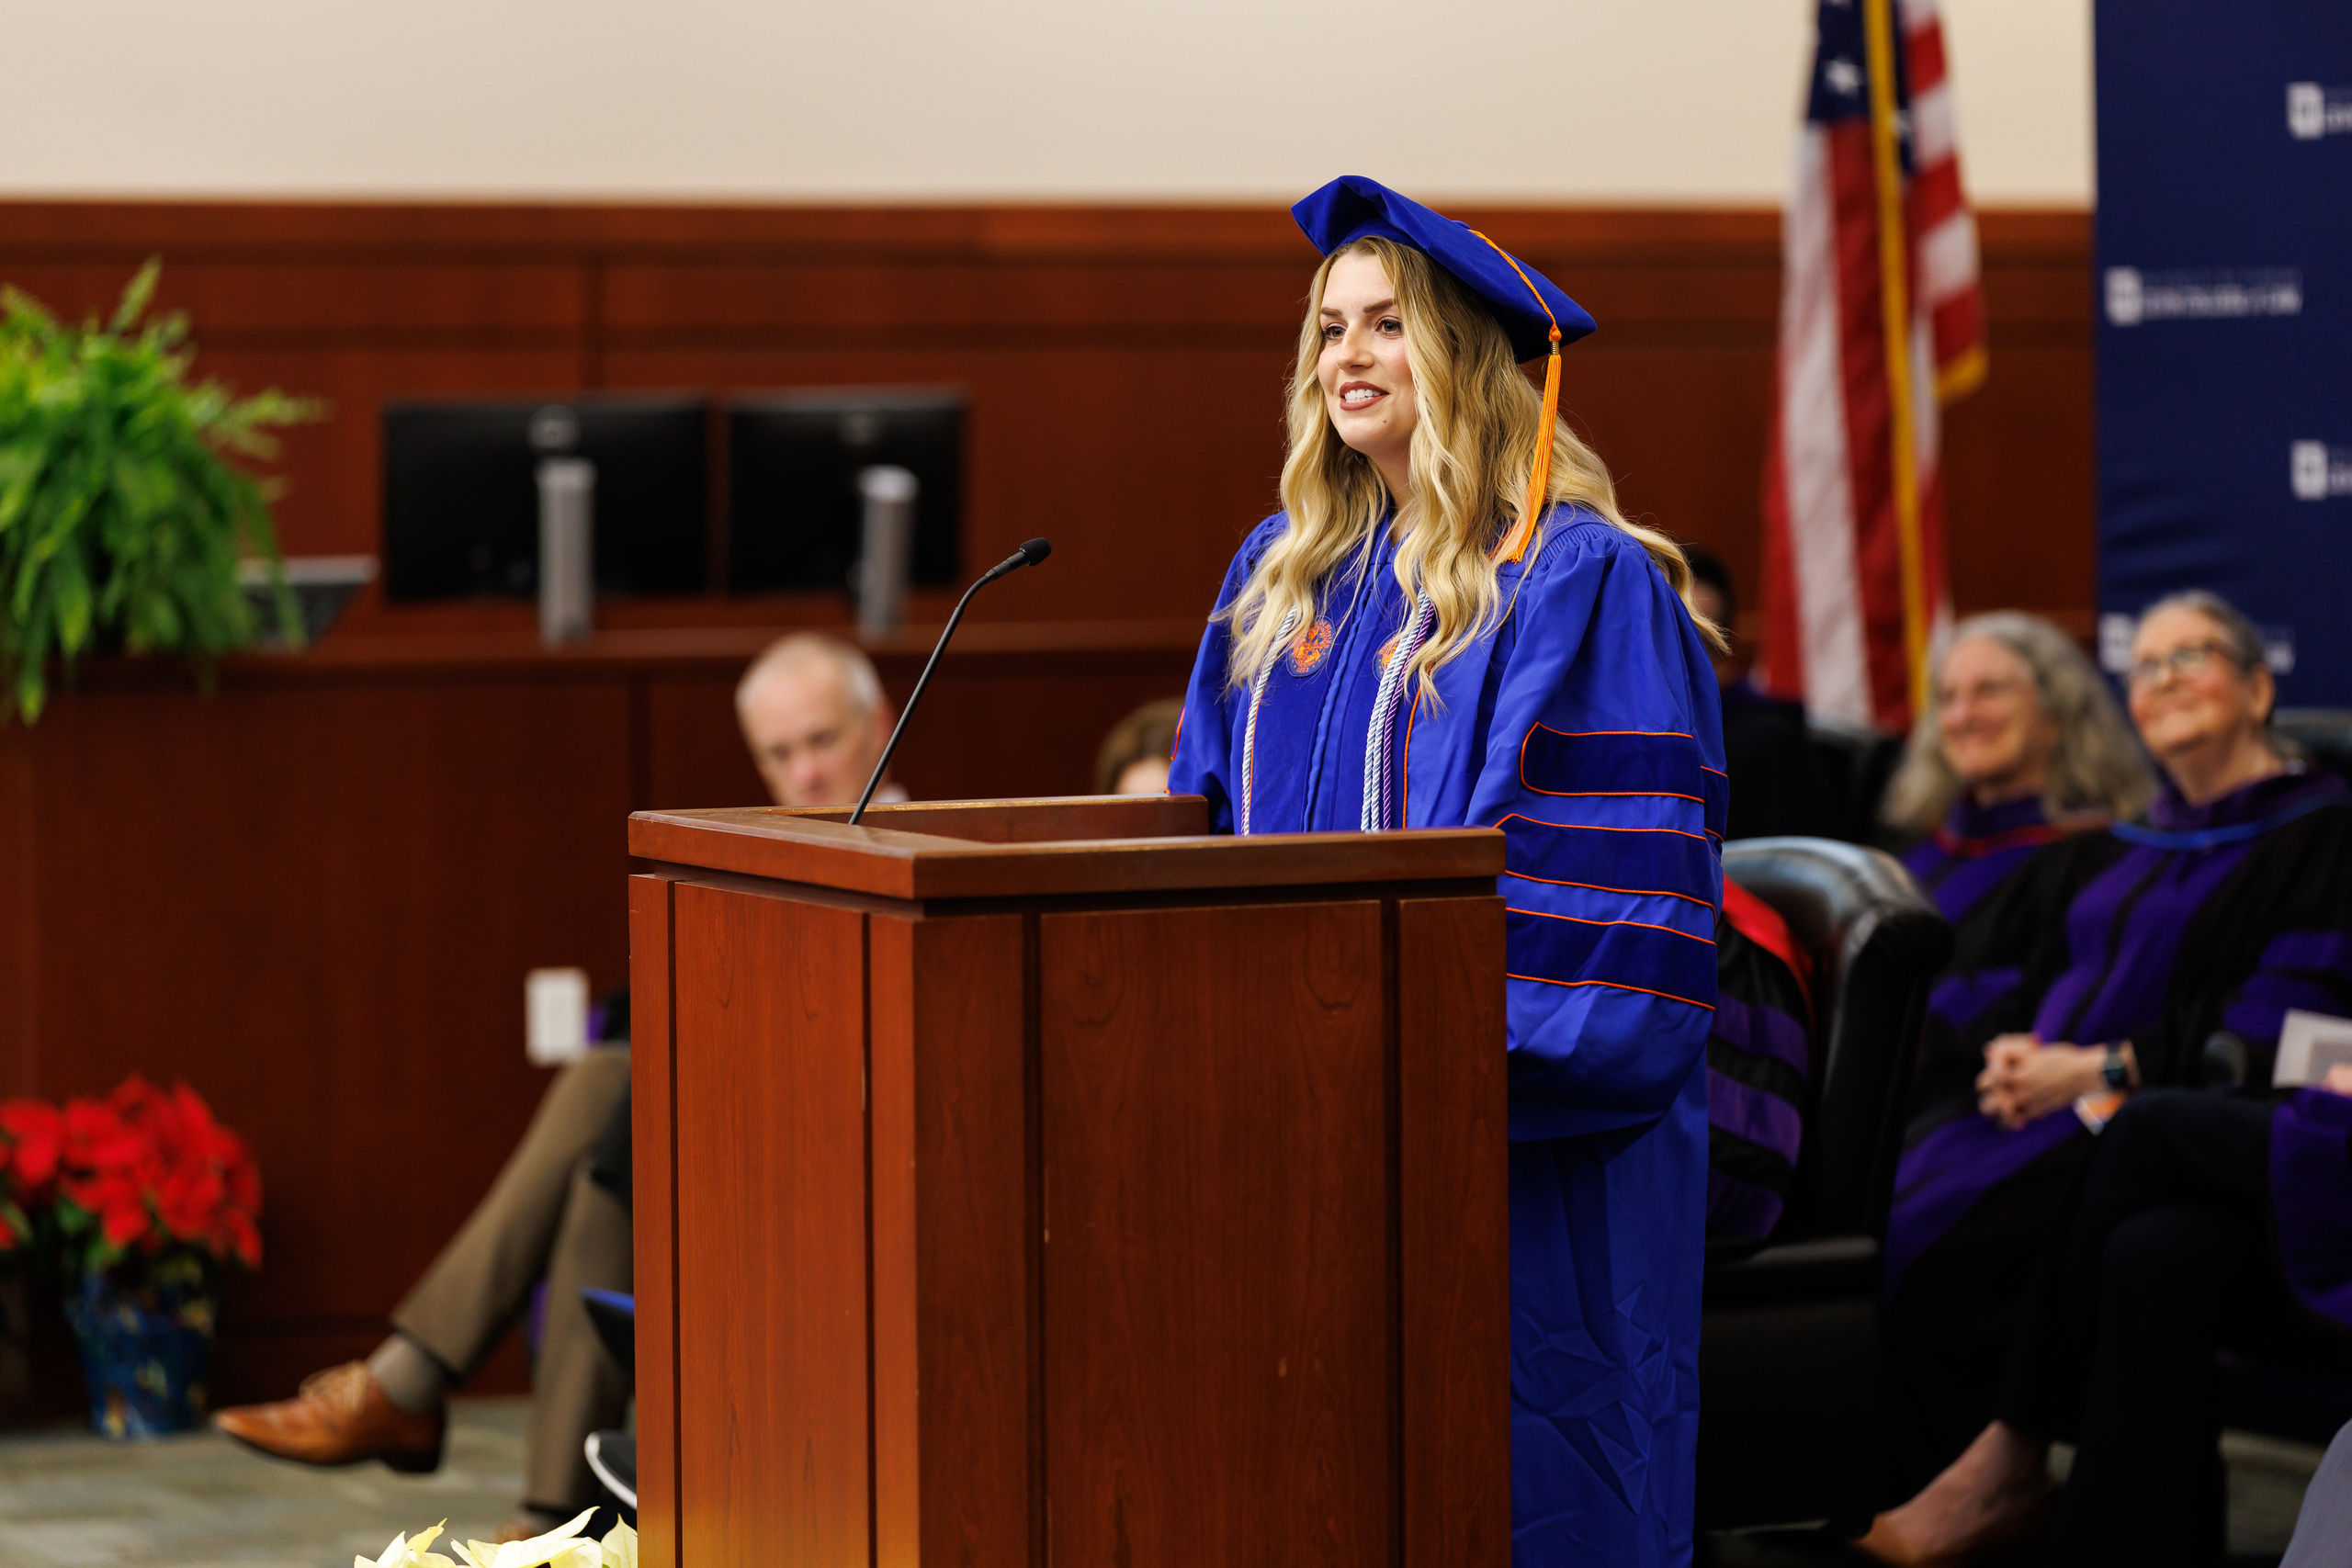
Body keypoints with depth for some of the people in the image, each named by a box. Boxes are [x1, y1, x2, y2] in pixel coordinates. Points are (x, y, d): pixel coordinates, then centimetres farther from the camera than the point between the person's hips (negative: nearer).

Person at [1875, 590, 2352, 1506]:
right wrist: (2007, 1051, -3)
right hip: (2038, 1105, 7)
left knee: (1930, 1242, -27)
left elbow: (2272, 1030, -10)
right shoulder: (2121, 848, 24)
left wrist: (2101, 1068, -14)